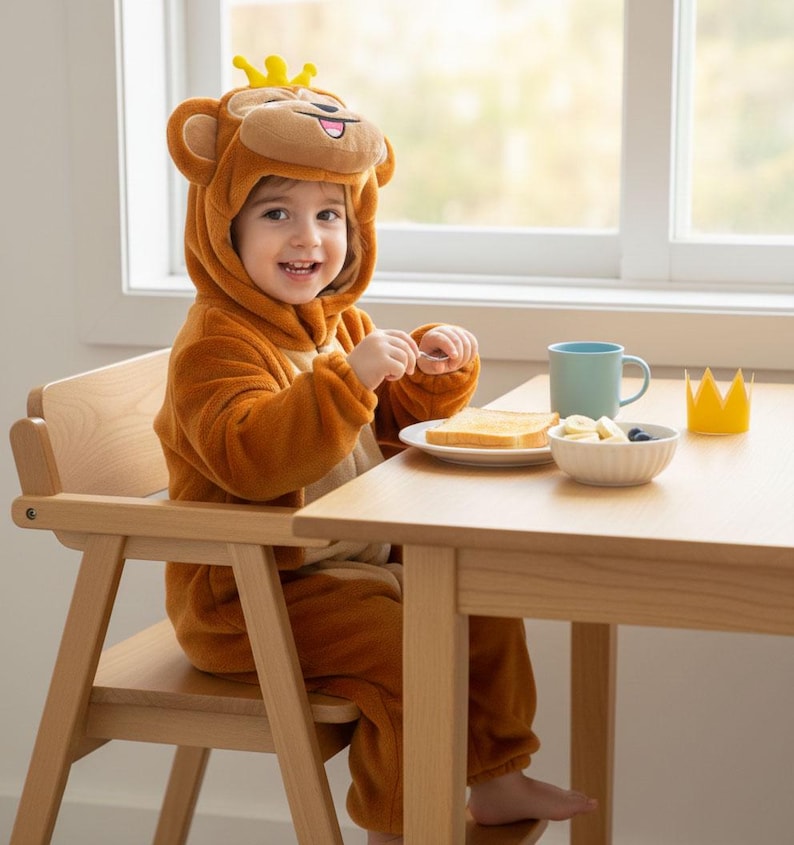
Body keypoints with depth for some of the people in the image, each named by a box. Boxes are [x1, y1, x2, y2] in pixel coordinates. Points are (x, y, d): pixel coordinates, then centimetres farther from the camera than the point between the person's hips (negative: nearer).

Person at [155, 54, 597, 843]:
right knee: (403, 651, -24)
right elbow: (250, 459, -36)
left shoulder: (340, 322, 12)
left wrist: (437, 369, 2)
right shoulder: (217, 343, -20)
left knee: (485, 608, 11)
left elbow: (400, 417, 24)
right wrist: (350, 376, -41)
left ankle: (495, 778, 27)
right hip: (253, 591, -9)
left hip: (357, 561, 10)